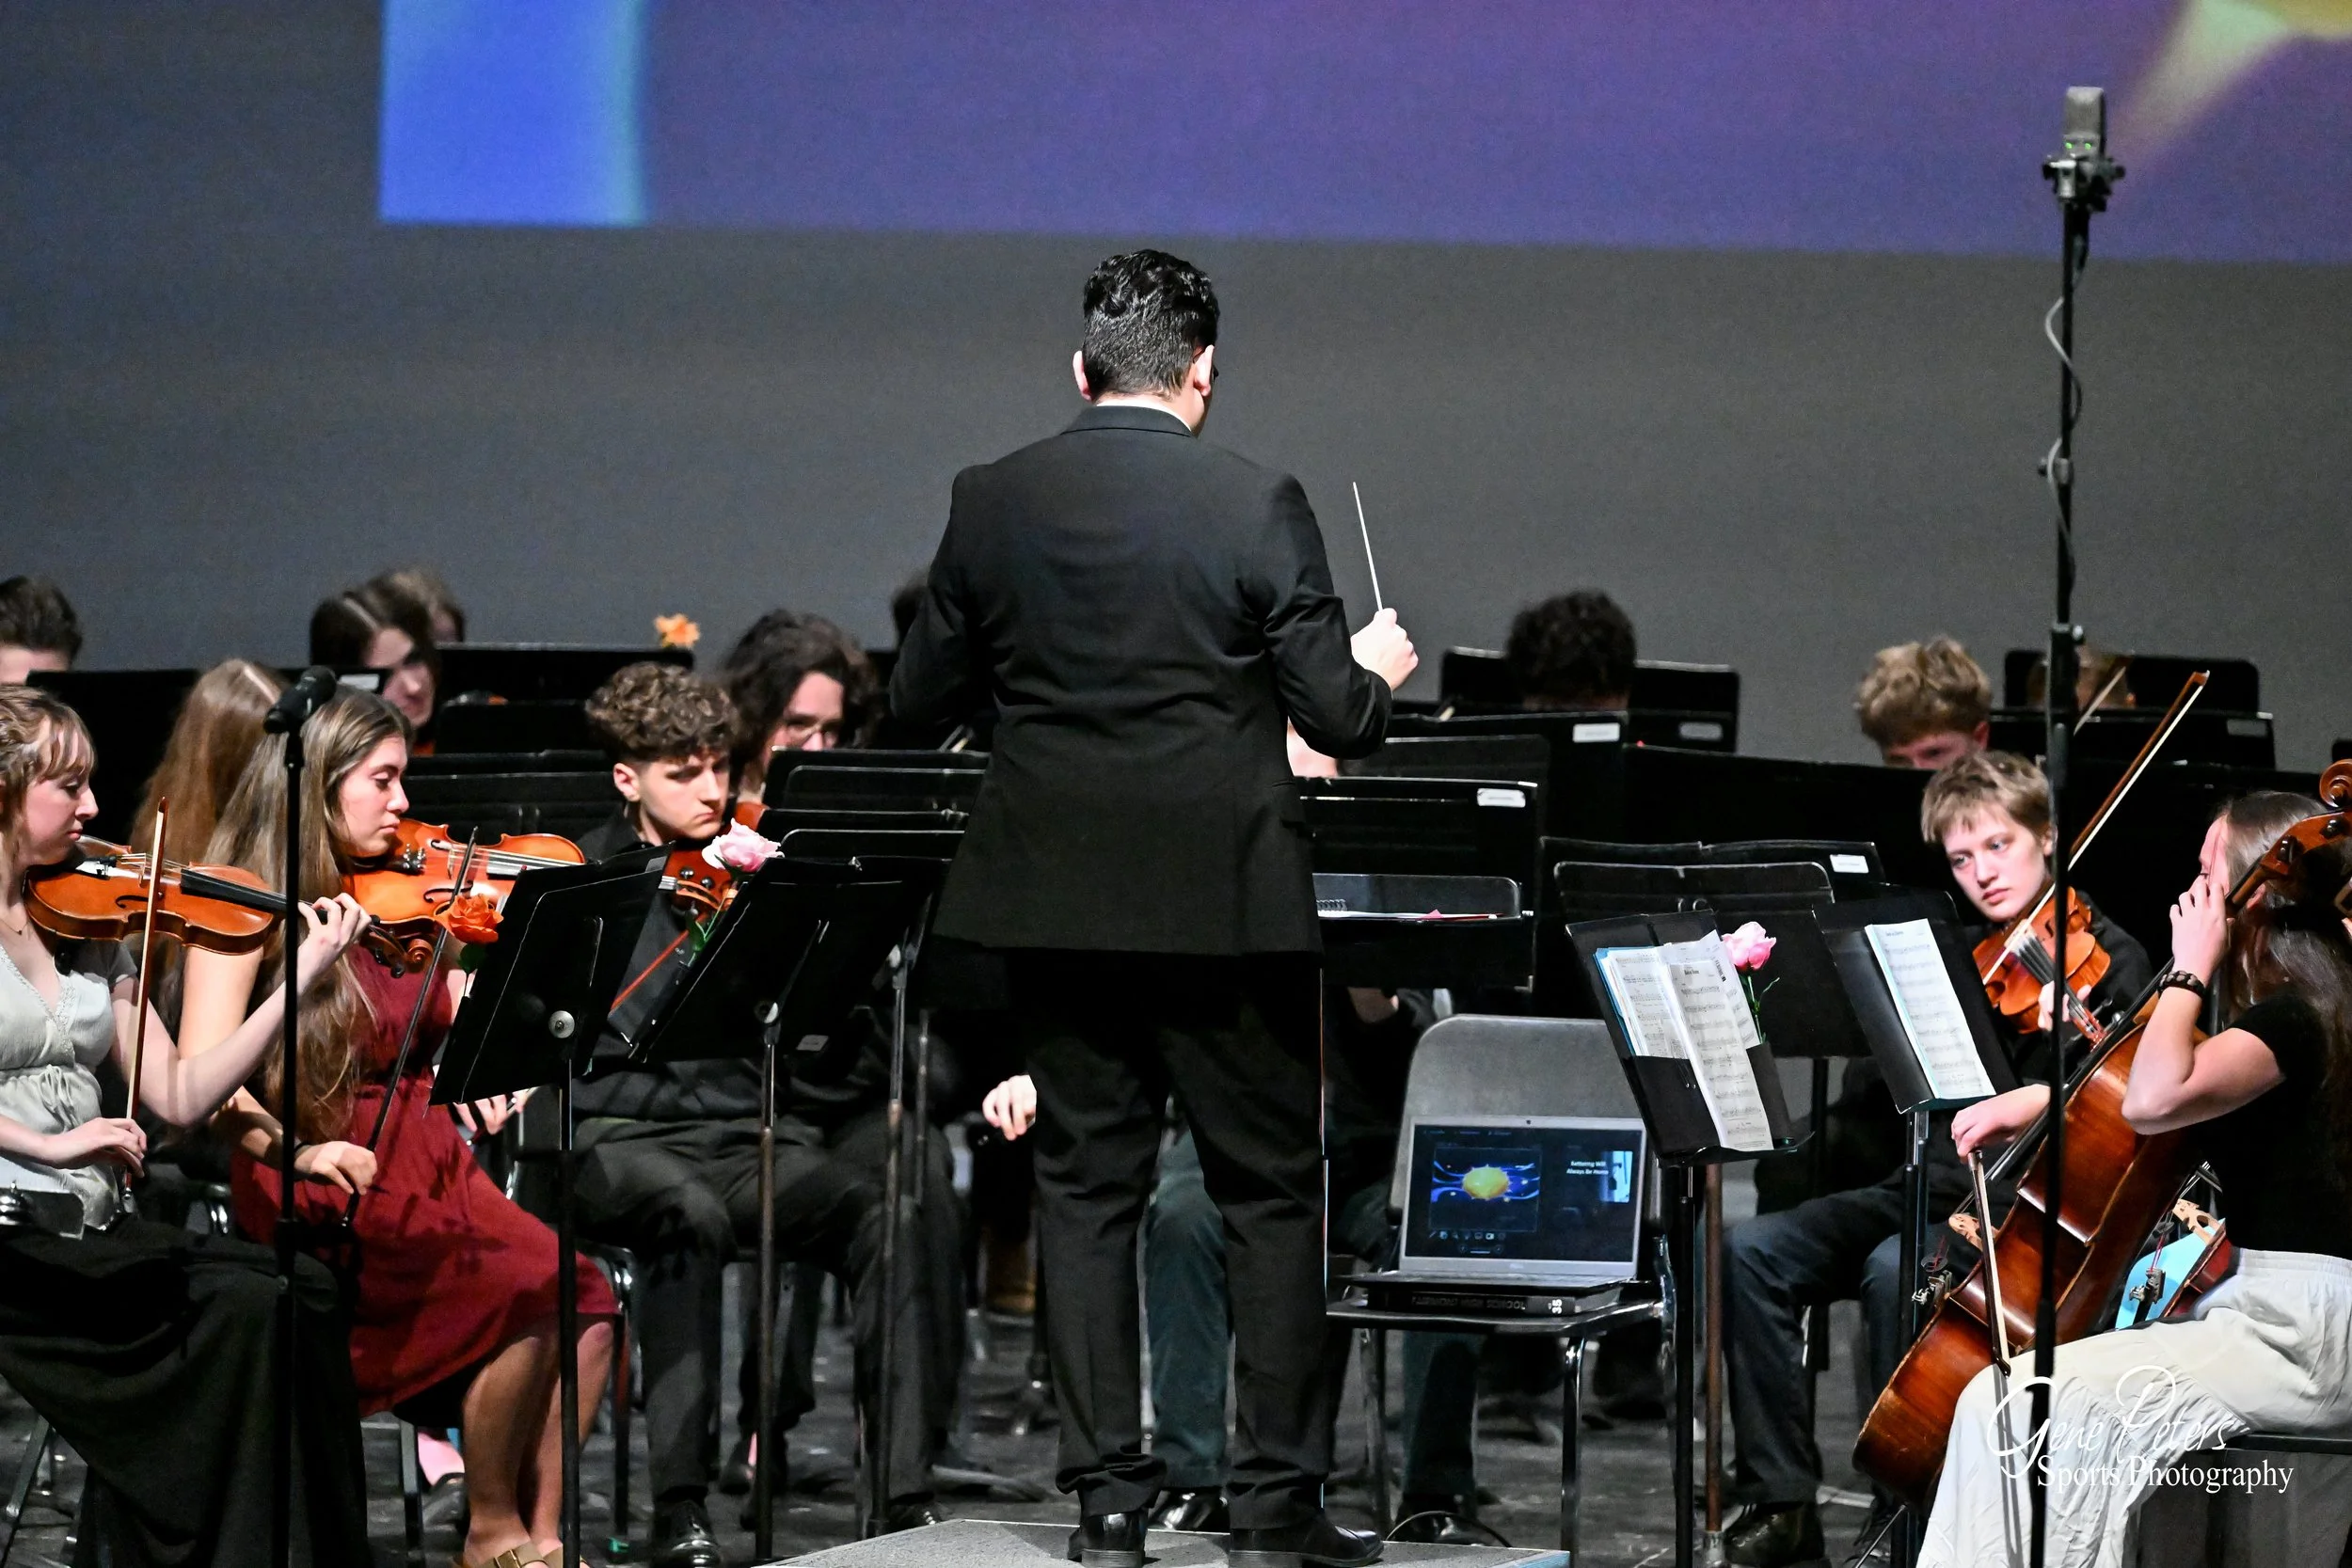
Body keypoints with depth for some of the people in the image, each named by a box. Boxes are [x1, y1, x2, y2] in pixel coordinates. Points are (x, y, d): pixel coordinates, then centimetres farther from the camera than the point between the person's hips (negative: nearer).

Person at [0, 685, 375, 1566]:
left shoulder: (87, 928, 16)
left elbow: (181, 1097, 10)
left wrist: (302, 976, 4)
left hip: (91, 1229, 6)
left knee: (298, 1295, -16)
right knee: (240, 1304, -23)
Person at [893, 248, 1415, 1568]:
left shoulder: (991, 506, 0)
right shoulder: (1257, 507, -10)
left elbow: (921, 697, 7)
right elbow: (1336, 718, -10)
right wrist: (1376, 666, 12)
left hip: (1055, 899, 3)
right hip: (1223, 901, -3)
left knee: (1087, 1185, 9)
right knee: (1272, 1189, 7)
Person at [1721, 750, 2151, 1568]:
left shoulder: (2108, 960, -4)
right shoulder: (1962, 956, 15)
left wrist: (2082, 1041, -35)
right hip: (1931, 1189, 7)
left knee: (1895, 1269, -35)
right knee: (1753, 1248, -13)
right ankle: (1782, 1501, -9)